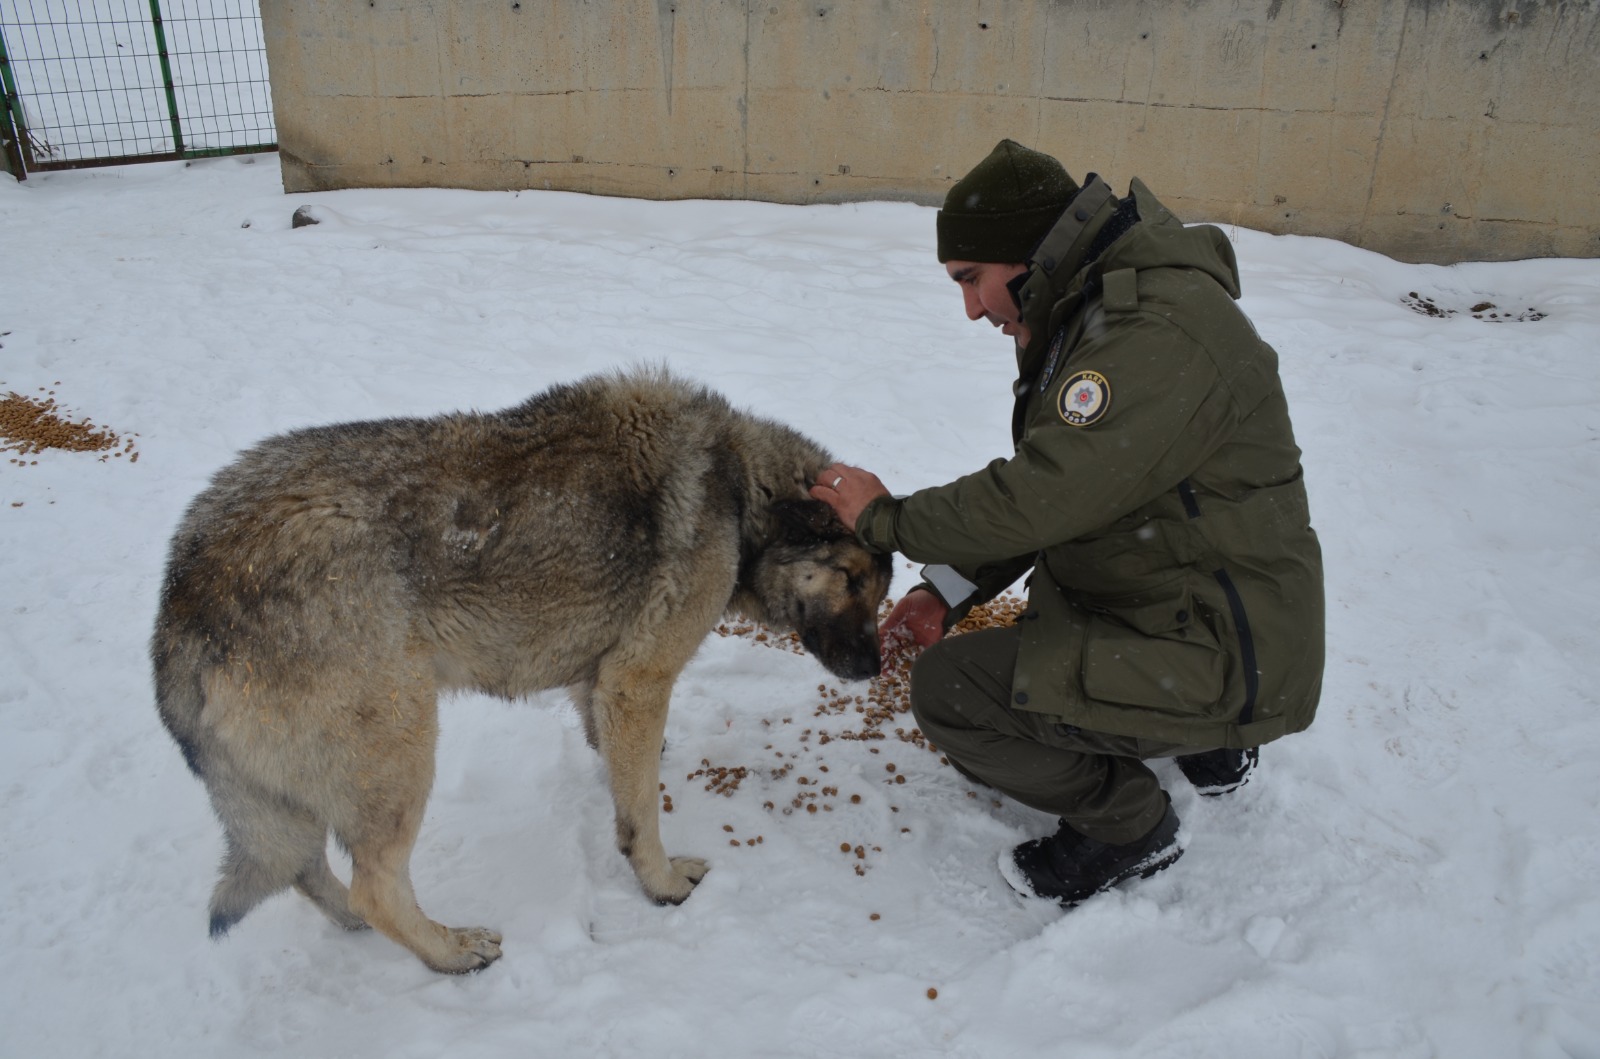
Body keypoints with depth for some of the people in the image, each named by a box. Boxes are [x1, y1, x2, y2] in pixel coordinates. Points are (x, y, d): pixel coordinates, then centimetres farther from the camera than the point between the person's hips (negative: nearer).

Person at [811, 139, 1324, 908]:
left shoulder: (1159, 336, -26)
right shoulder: (1087, 317, 8)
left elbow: (1040, 499, -31)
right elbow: (1045, 490, 10)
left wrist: (885, 518, -15)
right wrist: (948, 590, 1)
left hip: (1217, 659, -10)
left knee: (950, 685, -18)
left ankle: (1127, 825, 5)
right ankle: (1209, 743, 25)